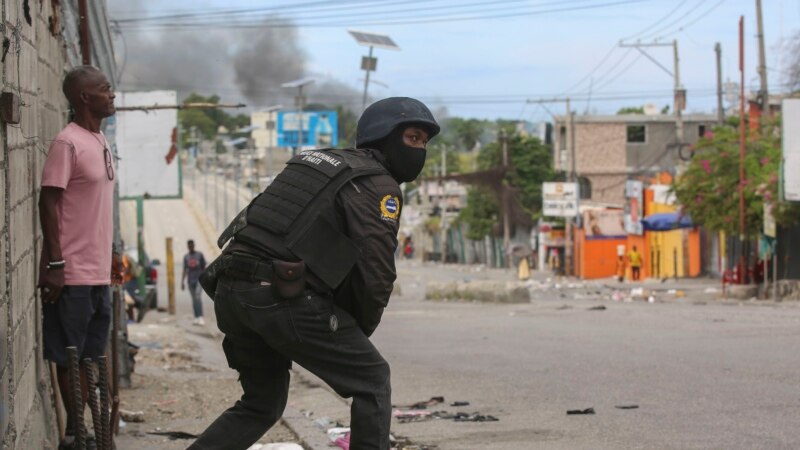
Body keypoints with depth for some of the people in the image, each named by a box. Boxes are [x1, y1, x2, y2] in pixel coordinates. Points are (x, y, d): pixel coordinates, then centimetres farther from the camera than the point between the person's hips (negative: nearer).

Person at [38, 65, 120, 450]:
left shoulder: (99, 141, 14)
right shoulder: (68, 143, -14)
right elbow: (49, 202, -16)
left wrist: (110, 254, 22)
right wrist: (54, 264, -19)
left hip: (97, 272, 9)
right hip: (73, 274, -9)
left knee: (88, 355, 13)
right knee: (69, 356, 0)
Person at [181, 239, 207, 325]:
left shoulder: (200, 255, 2)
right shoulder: (186, 257, 10)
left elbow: (204, 268, 5)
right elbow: (185, 270, 13)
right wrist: (182, 282, 7)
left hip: (199, 279, -3)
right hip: (190, 280, 3)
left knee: (198, 297, -17)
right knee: (194, 299, 4)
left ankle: (201, 317, -24)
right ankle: (196, 317, 8)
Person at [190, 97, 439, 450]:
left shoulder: (316, 161, 27)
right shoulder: (379, 185, 0)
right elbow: (376, 272, -8)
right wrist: (361, 330, 10)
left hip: (230, 288, 8)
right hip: (282, 297, -8)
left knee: (261, 404, 23)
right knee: (371, 380, 8)